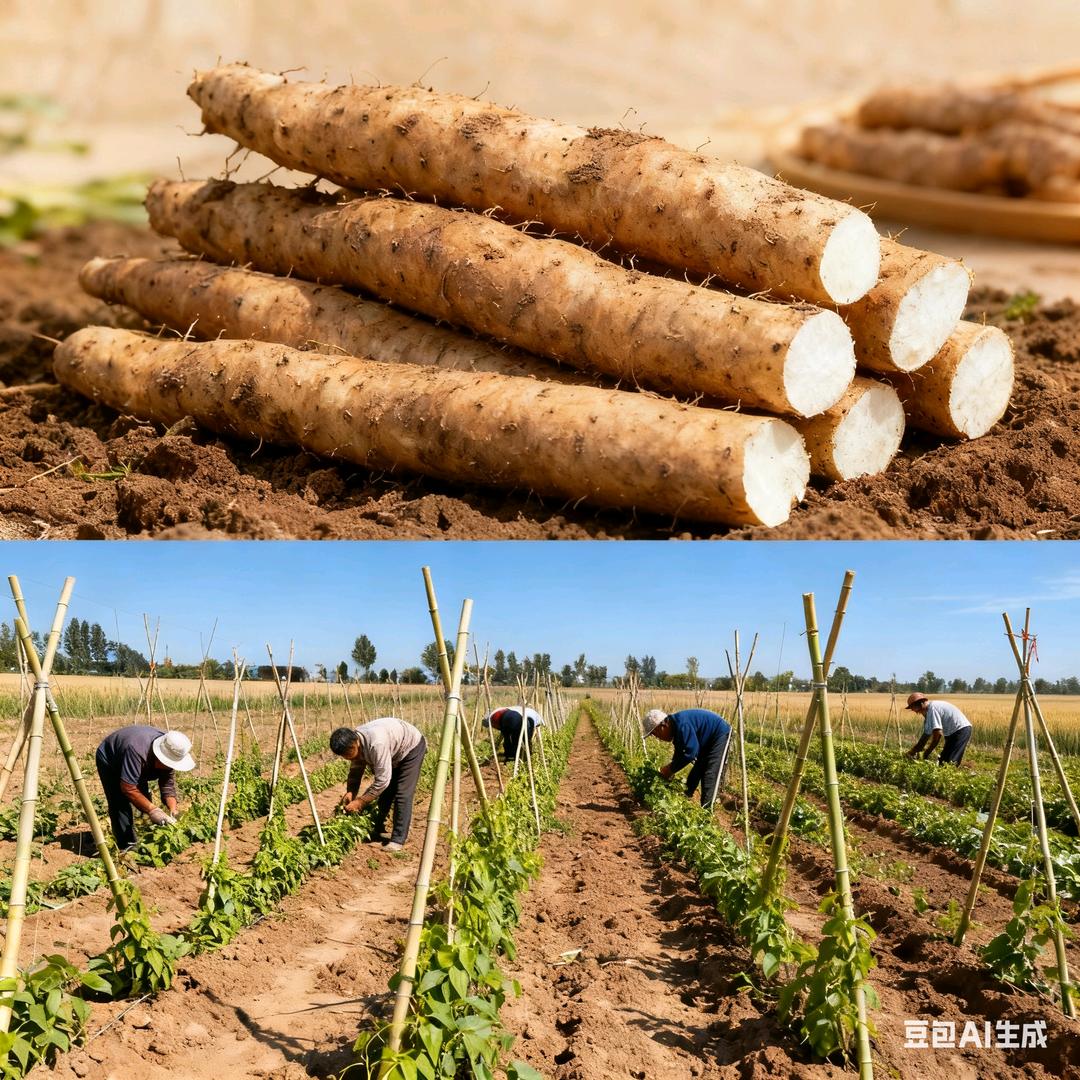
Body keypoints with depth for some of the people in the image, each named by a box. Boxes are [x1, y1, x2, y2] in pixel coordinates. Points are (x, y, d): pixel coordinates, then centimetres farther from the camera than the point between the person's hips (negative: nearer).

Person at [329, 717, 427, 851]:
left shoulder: (376, 744, -43)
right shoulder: (354, 743, -17)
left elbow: (382, 779, -39)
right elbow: (356, 770, -2)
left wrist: (360, 802, -34)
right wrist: (350, 792, -19)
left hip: (411, 748, -8)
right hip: (394, 753, 8)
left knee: (402, 795, -14)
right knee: (384, 793, 11)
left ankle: (398, 840, -11)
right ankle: (377, 830, 24)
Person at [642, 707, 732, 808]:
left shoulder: (682, 725, -31)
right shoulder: (675, 725, 1)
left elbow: (691, 752, -33)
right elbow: (680, 751, 13)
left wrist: (671, 769, -24)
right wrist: (671, 765, -2)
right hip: (708, 740, 10)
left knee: (710, 776, -17)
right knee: (695, 773, 16)